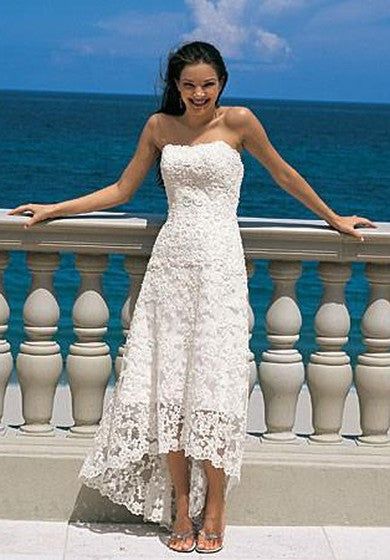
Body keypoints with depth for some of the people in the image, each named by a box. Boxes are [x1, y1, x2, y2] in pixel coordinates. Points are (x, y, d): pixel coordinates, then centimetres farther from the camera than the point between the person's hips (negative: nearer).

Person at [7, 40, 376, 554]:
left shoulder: (238, 122, 2)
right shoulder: (160, 126, 11)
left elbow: (283, 173, 13)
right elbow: (121, 190, 18)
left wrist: (334, 218, 21)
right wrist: (52, 209, 18)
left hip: (218, 264, -3)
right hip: (169, 261, 3)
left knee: (212, 382, -7)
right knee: (167, 384, -1)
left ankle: (214, 508, 4)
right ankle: (181, 508, 6)